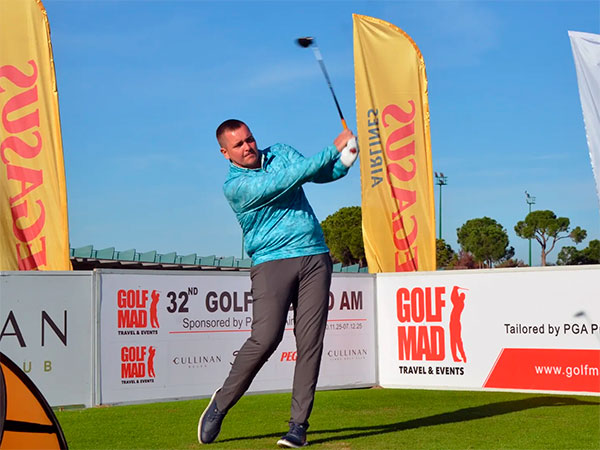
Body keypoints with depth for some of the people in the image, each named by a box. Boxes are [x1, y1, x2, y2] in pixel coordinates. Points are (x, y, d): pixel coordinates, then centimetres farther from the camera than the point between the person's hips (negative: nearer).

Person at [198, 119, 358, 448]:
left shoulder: (280, 152, 14)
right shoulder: (235, 186, -7)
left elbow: (320, 173, 8)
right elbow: (289, 180, -14)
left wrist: (344, 161, -14)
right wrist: (333, 148, -10)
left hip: (314, 257, 4)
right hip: (271, 261, -4)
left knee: (310, 341, -5)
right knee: (266, 338, -17)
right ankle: (220, 405, 3)